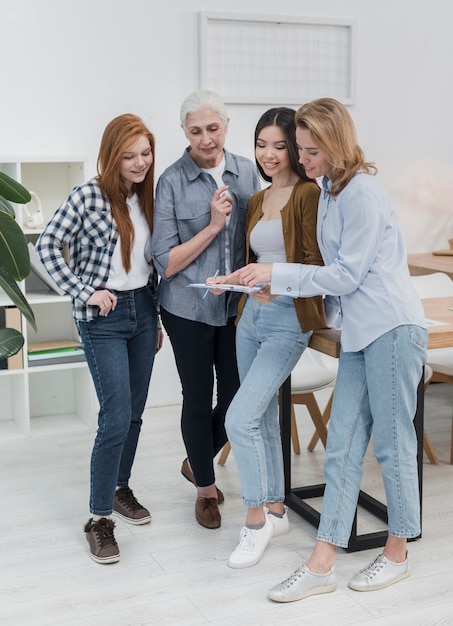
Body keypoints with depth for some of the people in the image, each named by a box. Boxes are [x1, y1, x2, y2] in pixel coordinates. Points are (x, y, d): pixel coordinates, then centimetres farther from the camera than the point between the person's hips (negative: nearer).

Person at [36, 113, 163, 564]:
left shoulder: (147, 198, 6)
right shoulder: (88, 197, -12)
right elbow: (47, 246, -11)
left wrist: (156, 319, 15)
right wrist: (84, 293, -14)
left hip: (142, 309, 6)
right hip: (103, 317, -6)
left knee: (134, 412, 13)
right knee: (116, 417, -10)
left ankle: (119, 487, 33)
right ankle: (99, 517, 1)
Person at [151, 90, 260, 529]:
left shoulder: (247, 172, 0)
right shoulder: (172, 182, -11)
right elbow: (166, 262, -13)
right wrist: (213, 224, -20)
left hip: (236, 305, 4)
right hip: (188, 307, -3)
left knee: (237, 395, 9)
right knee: (199, 398, 8)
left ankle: (196, 463, 37)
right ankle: (205, 488, 28)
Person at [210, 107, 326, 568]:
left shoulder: (307, 195, -10)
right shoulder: (257, 200, 14)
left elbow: (315, 263, -15)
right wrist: (234, 279, 4)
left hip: (288, 319, -8)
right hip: (252, 314, 8)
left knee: (240, 418, -14)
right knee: (263, 417, 14)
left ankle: (257, 517, 3)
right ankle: (275, 510, 29)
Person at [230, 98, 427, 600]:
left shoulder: (361, 192, -13)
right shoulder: (329, 191, 14)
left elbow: (347, 275, -14)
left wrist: (277, 274, -11)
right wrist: (271, 281, 8)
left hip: (392, 329, -9)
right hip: (359, 332, 9)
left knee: (392, 444, 4)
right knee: (342, 447, 6)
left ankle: (397, 554, 21)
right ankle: (322, 565, 10)